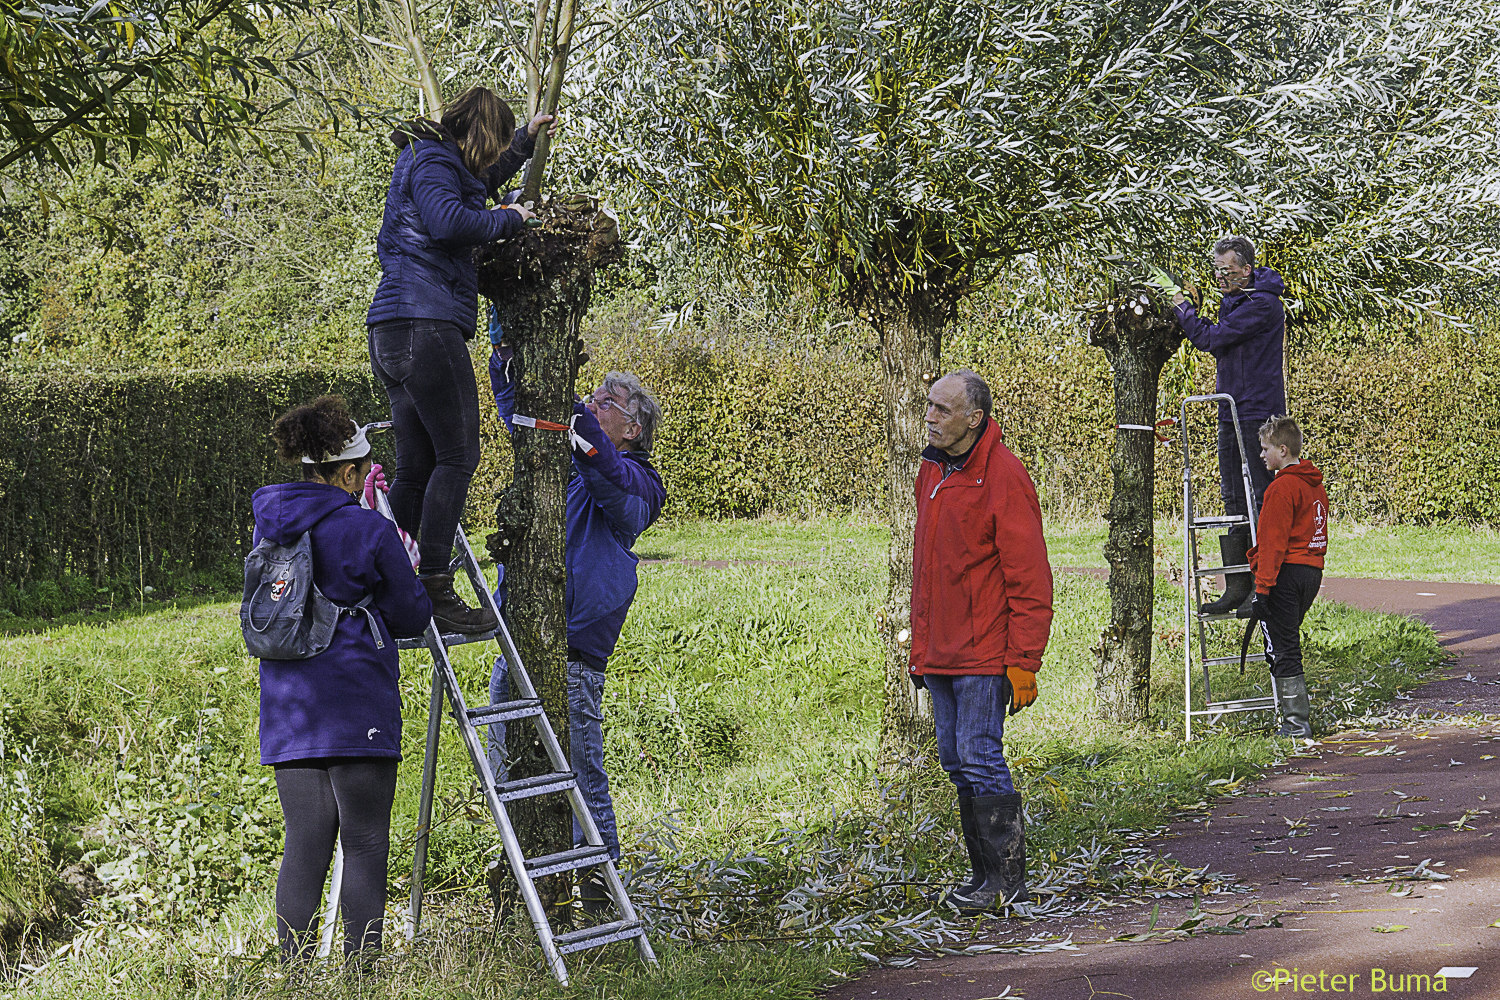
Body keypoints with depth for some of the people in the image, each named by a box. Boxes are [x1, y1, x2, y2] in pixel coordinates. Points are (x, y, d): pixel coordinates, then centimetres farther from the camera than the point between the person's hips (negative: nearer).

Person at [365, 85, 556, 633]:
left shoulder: (431, 164, 27)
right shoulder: (429, 162, -4)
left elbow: (478, 184, 47)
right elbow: (450, 221, -22)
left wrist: (525, 140, 51)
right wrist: (509, 218, -7)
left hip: (392, 335, 10)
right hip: (426, 323, -10)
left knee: (416, 466, 7)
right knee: (457, 455, -11)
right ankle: (434, 588, -17)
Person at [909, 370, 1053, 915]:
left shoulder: (1003, 476, -13)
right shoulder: (932, 472, 13)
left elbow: (1029, 578, -14)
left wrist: (1023, 662, -17)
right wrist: (920, 646, 18)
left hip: (984, 656, -8)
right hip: (941, 656, 8)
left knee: (980, 757, -7)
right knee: (956, 760, 10)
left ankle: (1008, 878, 2)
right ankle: (984, 871, 18)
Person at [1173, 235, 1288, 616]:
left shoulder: (1262, 305, -15)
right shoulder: (1234, 300, 16)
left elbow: (1211, 339, -19)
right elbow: (1217, 345, 19)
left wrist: (1182, 307, -4)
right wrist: (1192, 309, 4)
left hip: (1258, 413, -9)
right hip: (1232, 413, 9)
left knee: (1259, 500, -7)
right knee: (1235, 502, 9)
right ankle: (1237, 589, 13)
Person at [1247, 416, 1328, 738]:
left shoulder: (1281, 487, -13)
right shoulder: (1315, 484, 15)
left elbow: (1273, 542, -17)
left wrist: (1262, 588, -17)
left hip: (1286, 573, -9)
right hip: (1313, 572, 9)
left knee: (1282, 650, -4)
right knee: (1287, 645, 16)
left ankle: (1296, 722, -5)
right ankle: (1300, 713, 16)